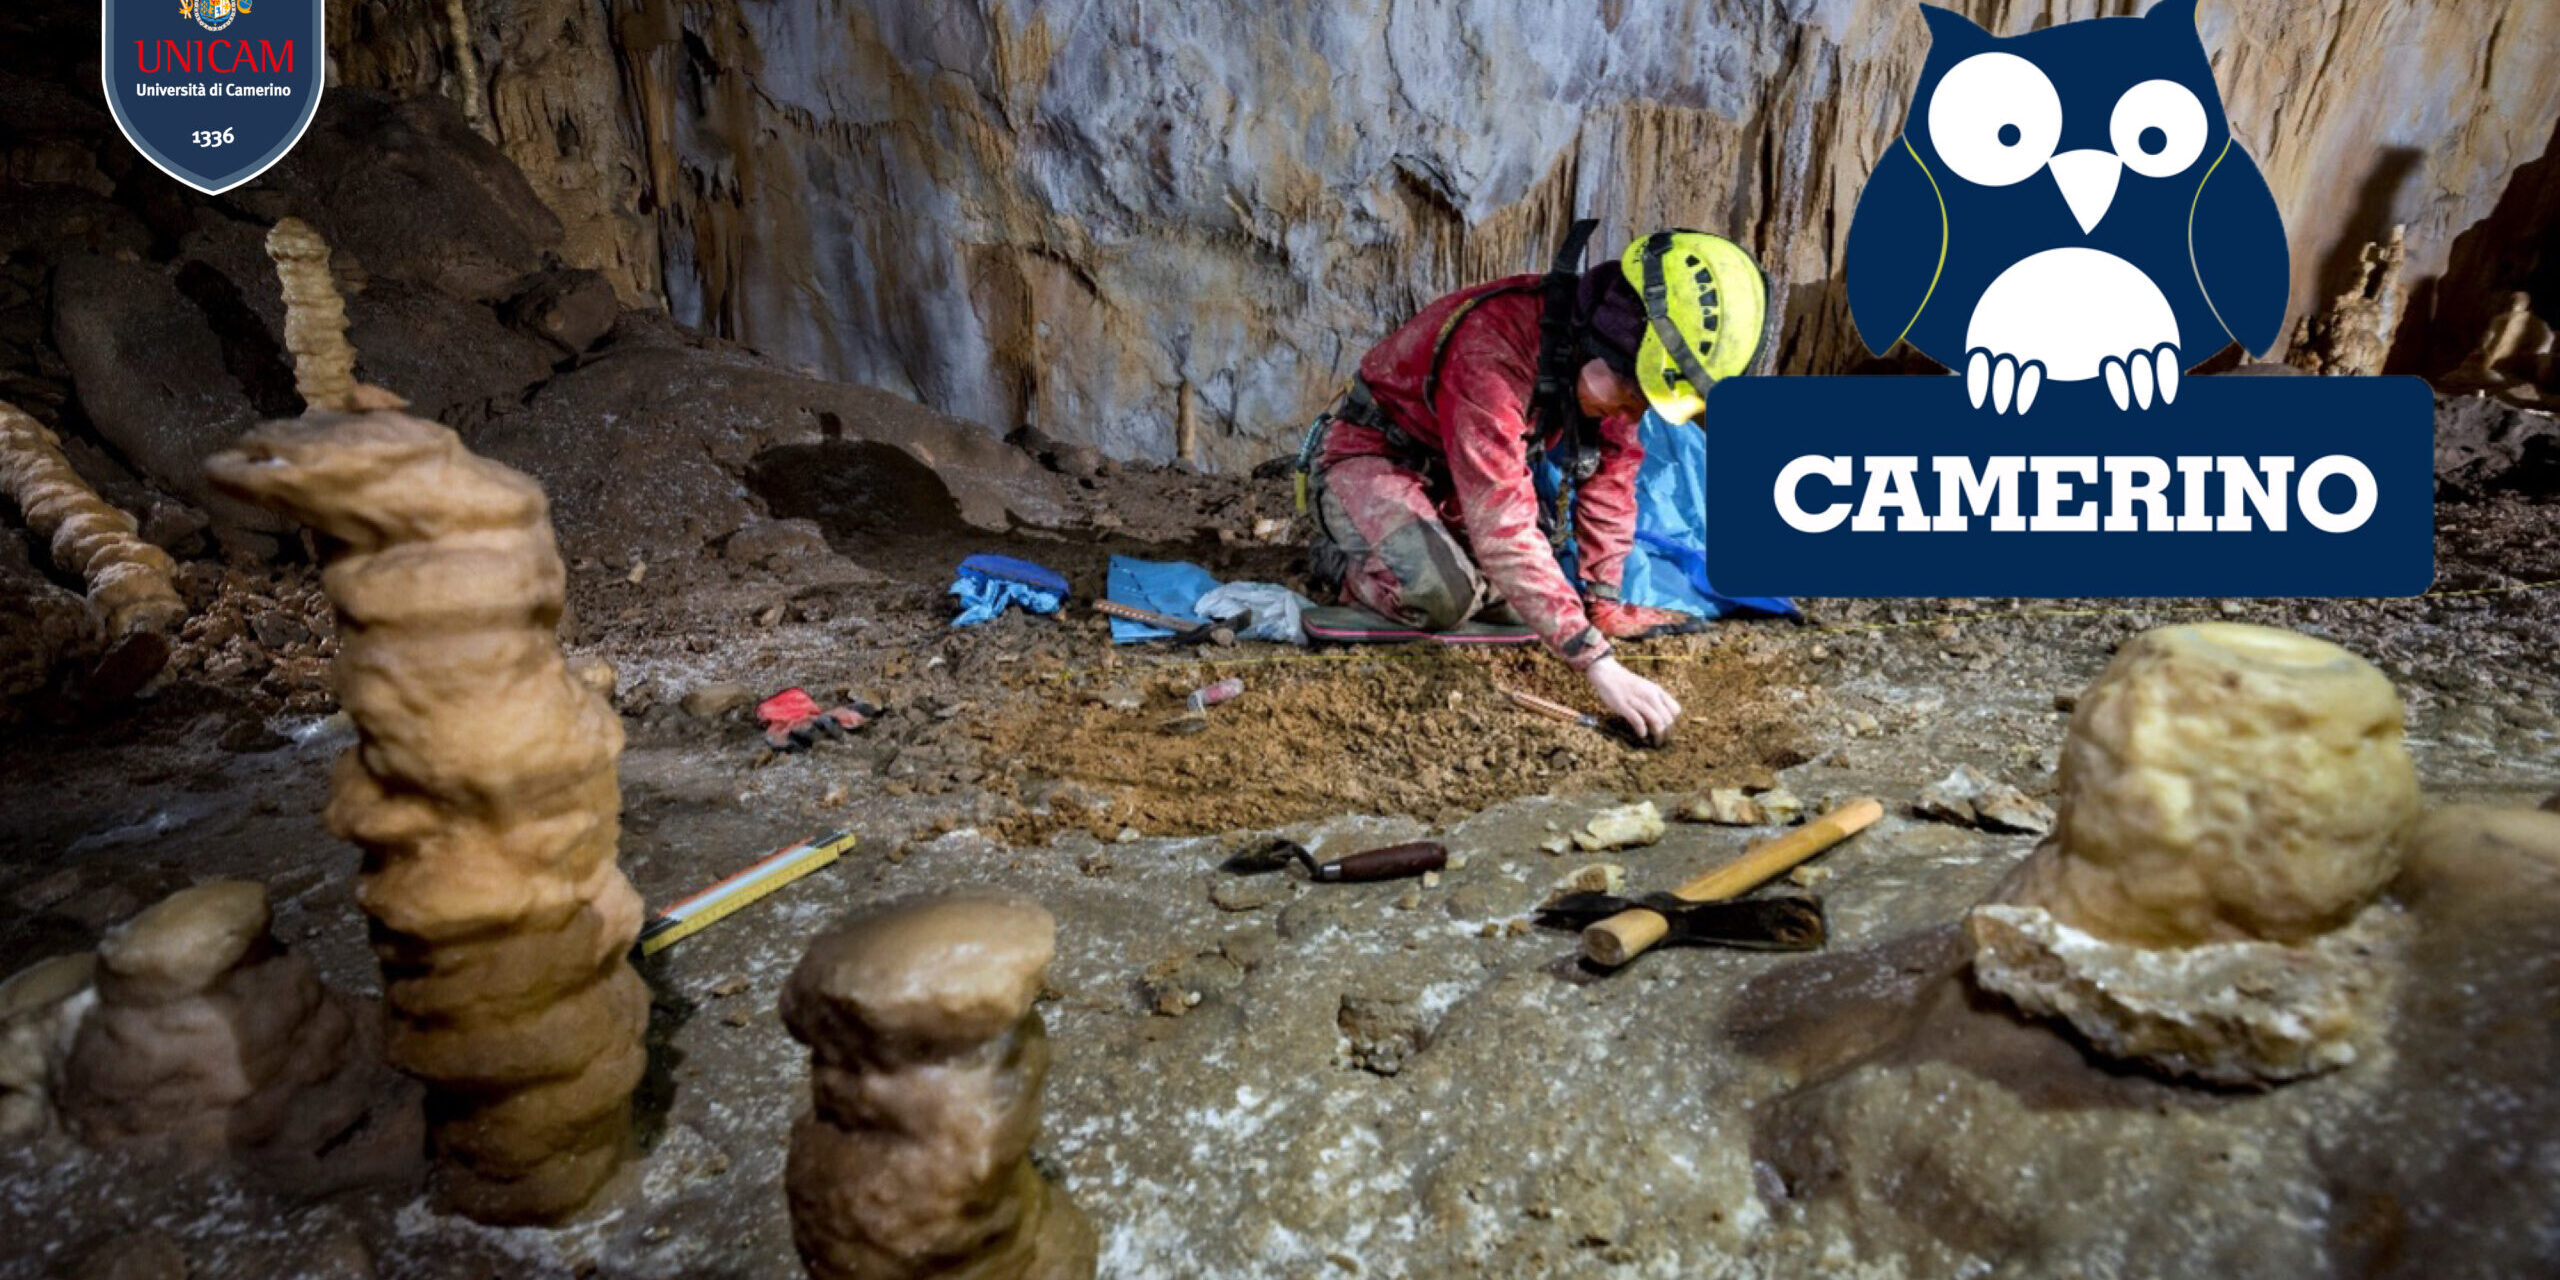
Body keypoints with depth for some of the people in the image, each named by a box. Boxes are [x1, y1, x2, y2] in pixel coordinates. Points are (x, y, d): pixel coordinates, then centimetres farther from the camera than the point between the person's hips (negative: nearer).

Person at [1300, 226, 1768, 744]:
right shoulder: (1493, 351, -37)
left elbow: (1611, 478, 0)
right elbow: (1504, 528, -43)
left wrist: (1603, 603, -4)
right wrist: (1598, 662, -47)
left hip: (1450, 480, 8)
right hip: (1366, 461, -7)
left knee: (1528, 601, -4)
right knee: (1442, 594, -31)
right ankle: (1345, 560, 0)